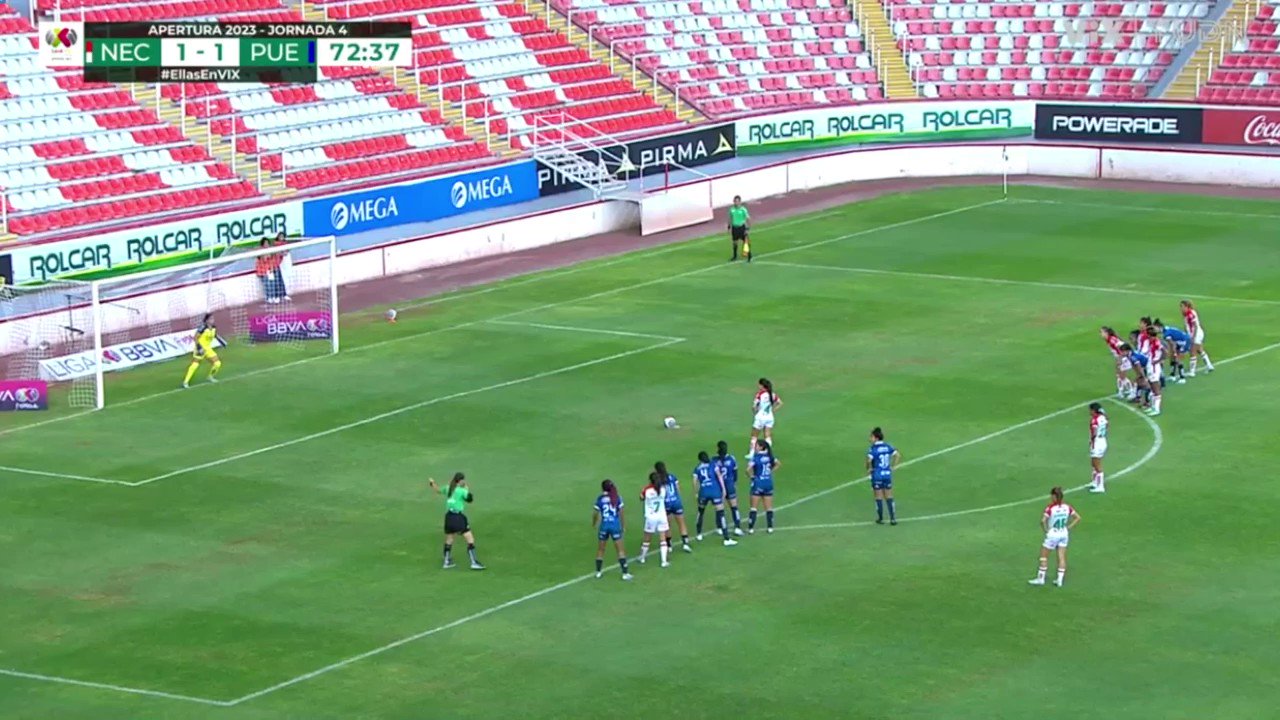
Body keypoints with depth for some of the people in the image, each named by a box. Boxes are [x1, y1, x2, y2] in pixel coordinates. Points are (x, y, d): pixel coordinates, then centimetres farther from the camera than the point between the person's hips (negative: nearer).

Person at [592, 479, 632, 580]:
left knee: (600, 549, 16)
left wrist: (594, 523, 19)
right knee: (620, 549, 4)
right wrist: (623, 526, 10)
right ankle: (625, 572, -1)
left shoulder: (600, 499, -4)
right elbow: (621, 513, -1)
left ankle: (598, 571, 24)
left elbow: (596, 514, -1)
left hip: (604, 525, 0)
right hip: (615, 525, 0)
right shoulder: (617, 498, -3)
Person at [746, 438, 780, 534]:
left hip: (758, 483, -5)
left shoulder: (756, 457, -15)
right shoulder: (769, 456, 2)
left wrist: (752, 476, -9)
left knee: (754, 507, 2)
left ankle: (751, 528, 2)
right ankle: (770, 527, 11)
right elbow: (778, 464, 15)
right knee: (769, 507, 11)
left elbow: (748, 469, -26)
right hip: (768, 483, 5)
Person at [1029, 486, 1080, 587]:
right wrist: (1069, 527, 3)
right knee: (1061, 557, 10)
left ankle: (1040, 578, 16)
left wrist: (1046, 530, -12)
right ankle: (1060, 580, 11)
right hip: (1064, 534, 5)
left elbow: (1043, 521, -29)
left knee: (1044, 556, 10)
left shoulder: (1050, 508, -19)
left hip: (1053, 534, -5)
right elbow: (1078, 518, 1)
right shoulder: (1067, 507, -4)